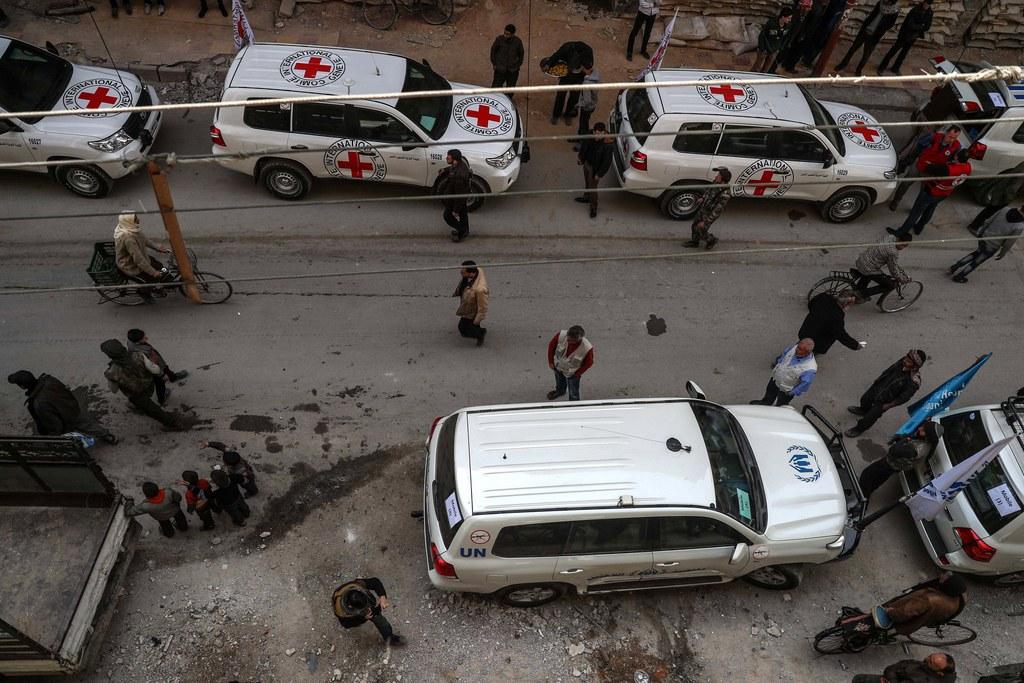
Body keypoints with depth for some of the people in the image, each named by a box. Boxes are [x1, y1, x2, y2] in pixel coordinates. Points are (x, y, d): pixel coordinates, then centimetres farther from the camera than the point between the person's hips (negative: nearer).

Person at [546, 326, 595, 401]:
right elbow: (551, 345, -14)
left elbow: (588, 362, -18)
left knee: (573, 394, 16)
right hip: (558, 366, 4)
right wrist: (550, 361, -8)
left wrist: (577, 373, -13)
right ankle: (560, 391, 71)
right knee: (560, 383, 36)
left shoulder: (587, 348, -39)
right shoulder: (561, 335, -35)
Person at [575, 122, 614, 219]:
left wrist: (599, 174, -19)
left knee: (592, 187, 7)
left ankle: (593, 208, 28)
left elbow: (607, 161, -25)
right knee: (587, 182, 29)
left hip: (596, 168, -6)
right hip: (587, 162, 6)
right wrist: (580, 157, 16)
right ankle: (586, 197, 57)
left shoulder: (608, 145, -36)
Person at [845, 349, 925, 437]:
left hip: (884, 400, -6)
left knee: (870, 416, 12)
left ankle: (859, 429, 42)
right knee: (865, 399, 31)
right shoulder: (902, 362, -21)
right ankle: (863, 410, 66)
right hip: (877, 387, 6)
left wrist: (888, 406, -15)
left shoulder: (914, 382, -37)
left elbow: (904, 397, -23)